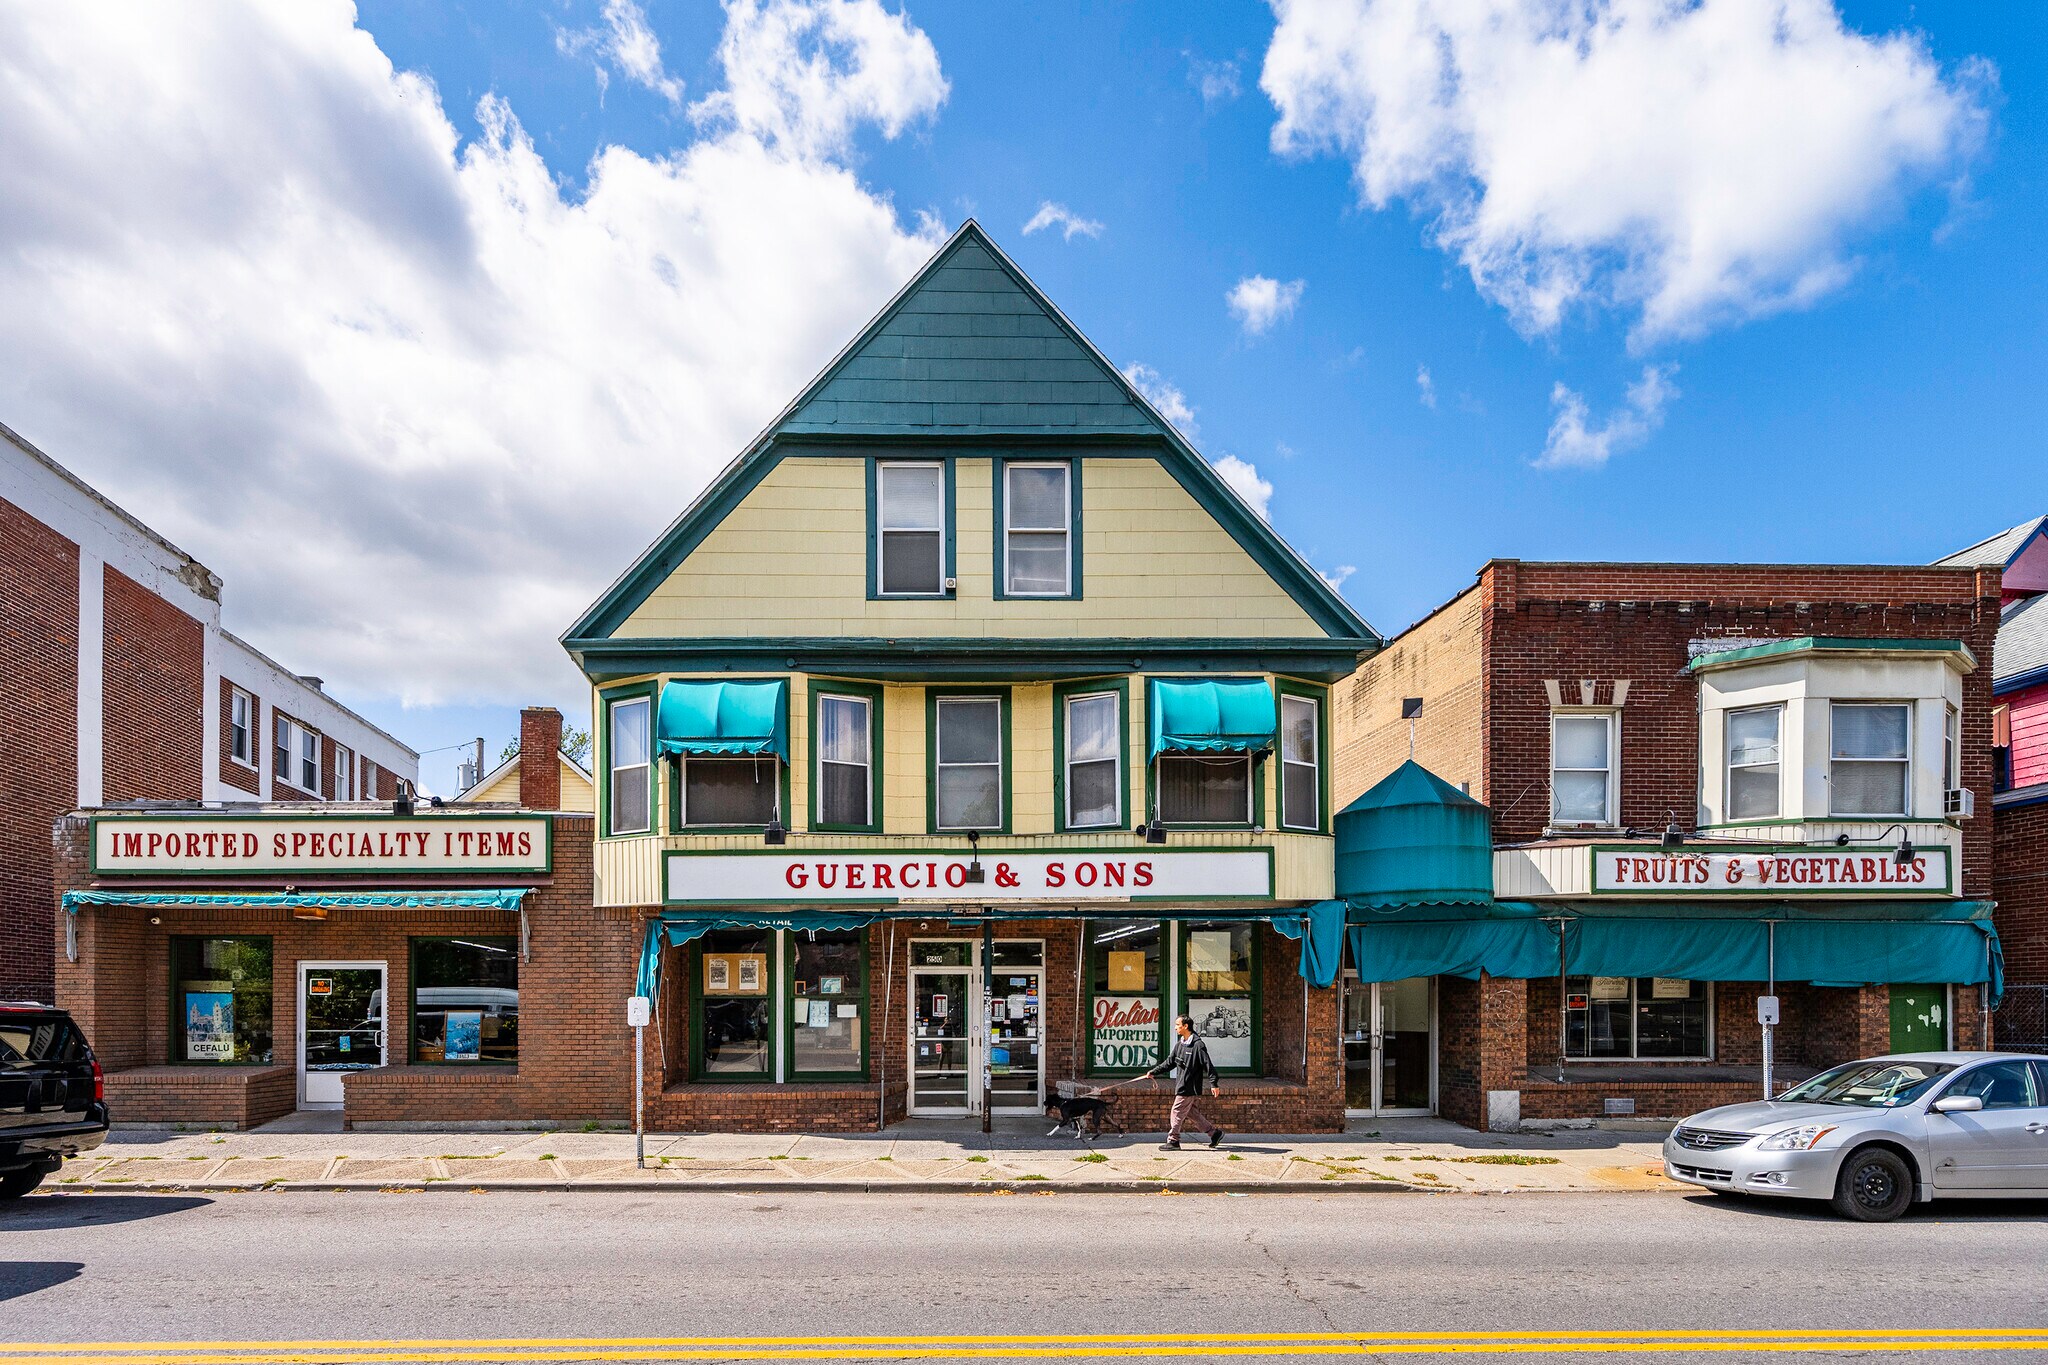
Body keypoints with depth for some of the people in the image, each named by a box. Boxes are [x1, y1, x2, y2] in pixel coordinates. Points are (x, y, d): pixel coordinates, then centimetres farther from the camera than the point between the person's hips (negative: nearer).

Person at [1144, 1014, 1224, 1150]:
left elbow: (1208, 1065, -14)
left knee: (1177, 1112, -5)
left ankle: (1173, 1141, 4)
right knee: (1190, 1112, 12)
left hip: (1190, 1087, -8)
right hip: (1181, 1085, 9)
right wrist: (1153, 1072, 15)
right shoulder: (1179, 1044, 13)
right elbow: (1169, 1062, 20)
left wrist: (1214, 1084, -18)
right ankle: (1214, 1133, 21)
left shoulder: (1198, 1045, -13)